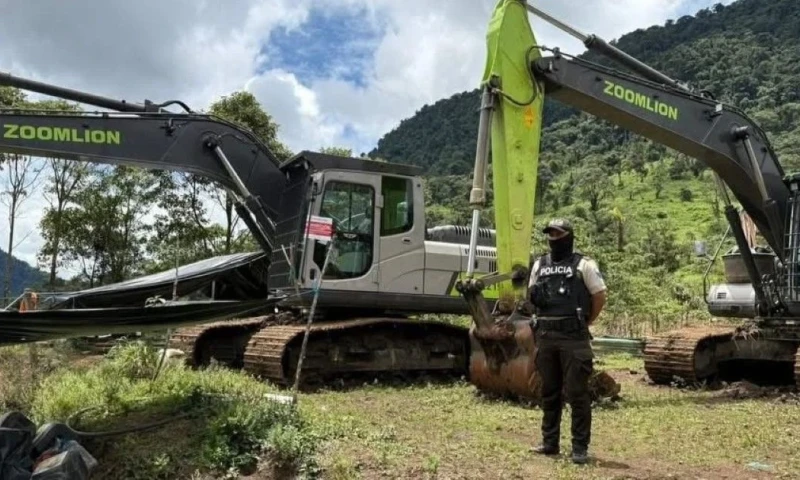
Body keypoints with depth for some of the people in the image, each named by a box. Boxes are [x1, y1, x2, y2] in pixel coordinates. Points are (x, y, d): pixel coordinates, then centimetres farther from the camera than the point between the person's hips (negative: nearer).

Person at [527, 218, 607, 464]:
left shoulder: (583, 264, -2)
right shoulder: (539, 264, 13)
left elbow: (599, 297, -1)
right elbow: (533, 296, 22)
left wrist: (583, 322, 2)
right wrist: (541, 315, 8)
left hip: (573, 336, -5)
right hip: (545, 335, 6)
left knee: (577, 392, -2)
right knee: (549, 392, 12)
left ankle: (580, 447, 5)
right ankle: (550, 442, 22)